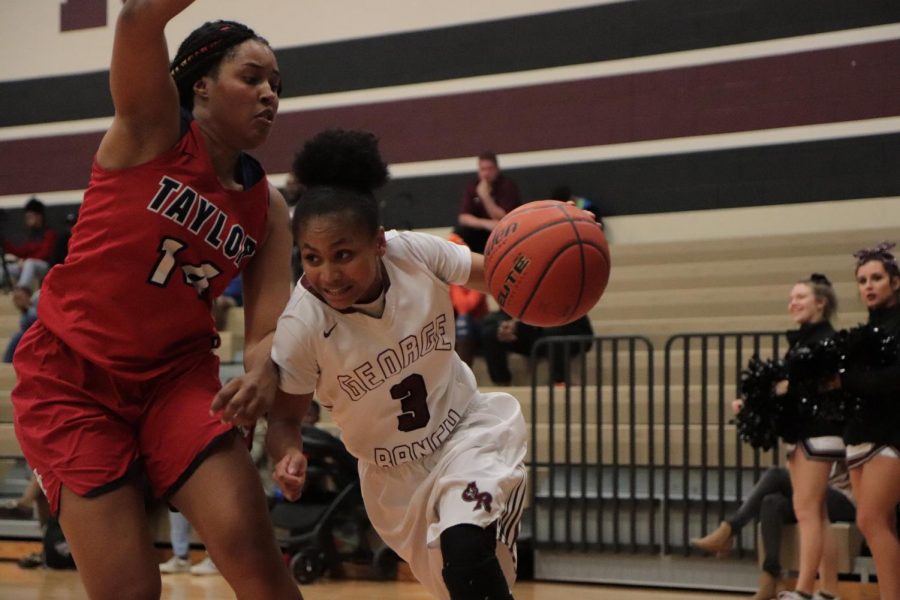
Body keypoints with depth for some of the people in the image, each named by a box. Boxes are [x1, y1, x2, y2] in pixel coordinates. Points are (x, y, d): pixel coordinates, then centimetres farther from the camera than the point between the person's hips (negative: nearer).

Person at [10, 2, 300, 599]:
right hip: (72, 376, -4)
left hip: (177, 372, 4)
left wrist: (264, 369, -26)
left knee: (252, 549, -16)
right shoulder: (153, 130, -8)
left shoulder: (267, 208, 3)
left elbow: (269, 327, -6)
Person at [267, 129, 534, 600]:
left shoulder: (416, 254, -23)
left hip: (470, 430, -1)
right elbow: (284, 417, -11)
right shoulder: (301, 326, -25)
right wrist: (288, 456, -34)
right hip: (397, 478, 1)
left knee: (466, 550, -27)